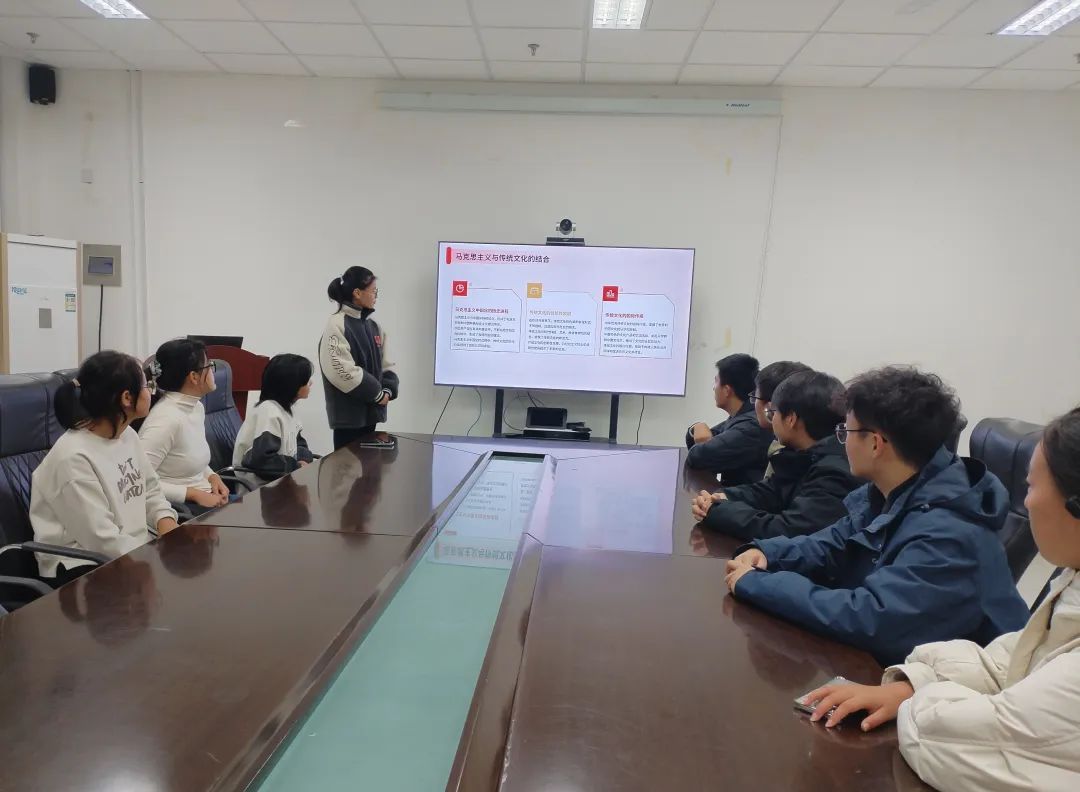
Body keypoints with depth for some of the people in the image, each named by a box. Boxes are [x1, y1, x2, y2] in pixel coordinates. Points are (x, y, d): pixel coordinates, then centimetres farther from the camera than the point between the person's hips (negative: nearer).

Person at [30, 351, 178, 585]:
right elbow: (103, 540, -22)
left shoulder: (128, 435, 4)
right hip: (83, 567, -8)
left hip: (135, 550, 8)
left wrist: (172, 534, -6)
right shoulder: (74, 458, -21)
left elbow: (151, 492, 12)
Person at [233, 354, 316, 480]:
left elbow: (300, 445, 13)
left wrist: (303, 460, -8)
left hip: (279, 479, 8)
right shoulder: (269, 412, -19)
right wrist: (297, 466, -17)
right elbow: (262, 460, -27)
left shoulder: (284, 409, 9)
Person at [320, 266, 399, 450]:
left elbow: (385, 364, 14)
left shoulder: (373, 326, 12)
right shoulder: (337, 325, -12)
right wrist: (377, 393, -13)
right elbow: (341, 369, -20)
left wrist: (388, 390, -6)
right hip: (348, 412, -7)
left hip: (370, 409, 8)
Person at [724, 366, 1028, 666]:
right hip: (891, 658, 8)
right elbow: (830, 547, 12)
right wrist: (765, 553, -8)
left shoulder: (948, 533, -30)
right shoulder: (885, 494, -1)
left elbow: (870, 618, -38)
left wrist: (756, 583, -30)